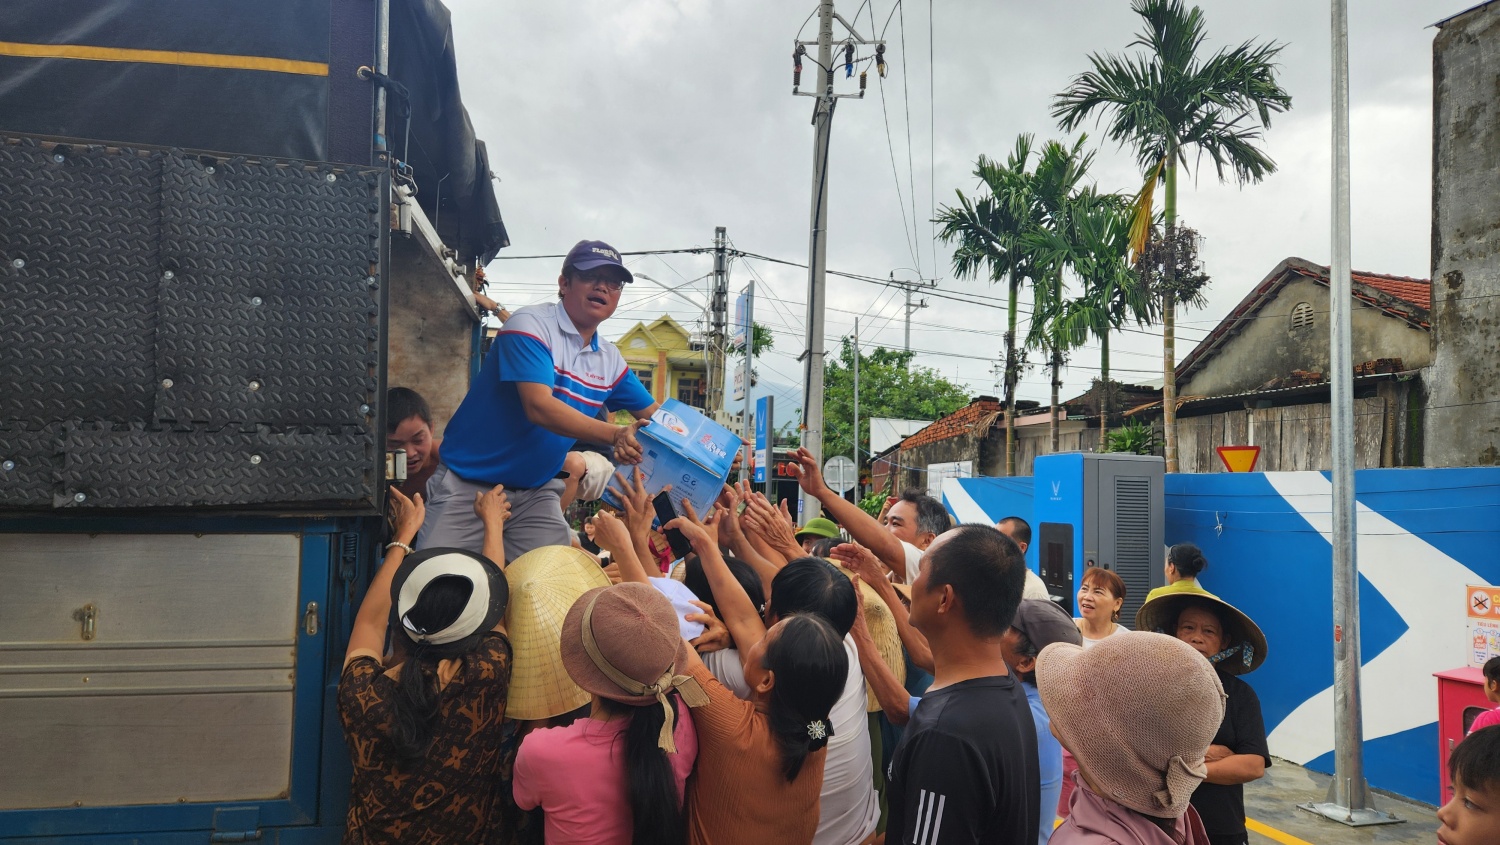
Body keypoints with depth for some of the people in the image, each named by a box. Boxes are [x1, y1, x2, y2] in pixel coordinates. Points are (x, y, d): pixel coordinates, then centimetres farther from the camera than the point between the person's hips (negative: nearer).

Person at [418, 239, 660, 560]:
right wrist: (616, 435, -36)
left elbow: (654, 415, 12)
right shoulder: (530, 326, -15)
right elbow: (539, 408, -27)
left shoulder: (610, 360, 6)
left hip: (537, 494, 6)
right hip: (468, 485, -6)